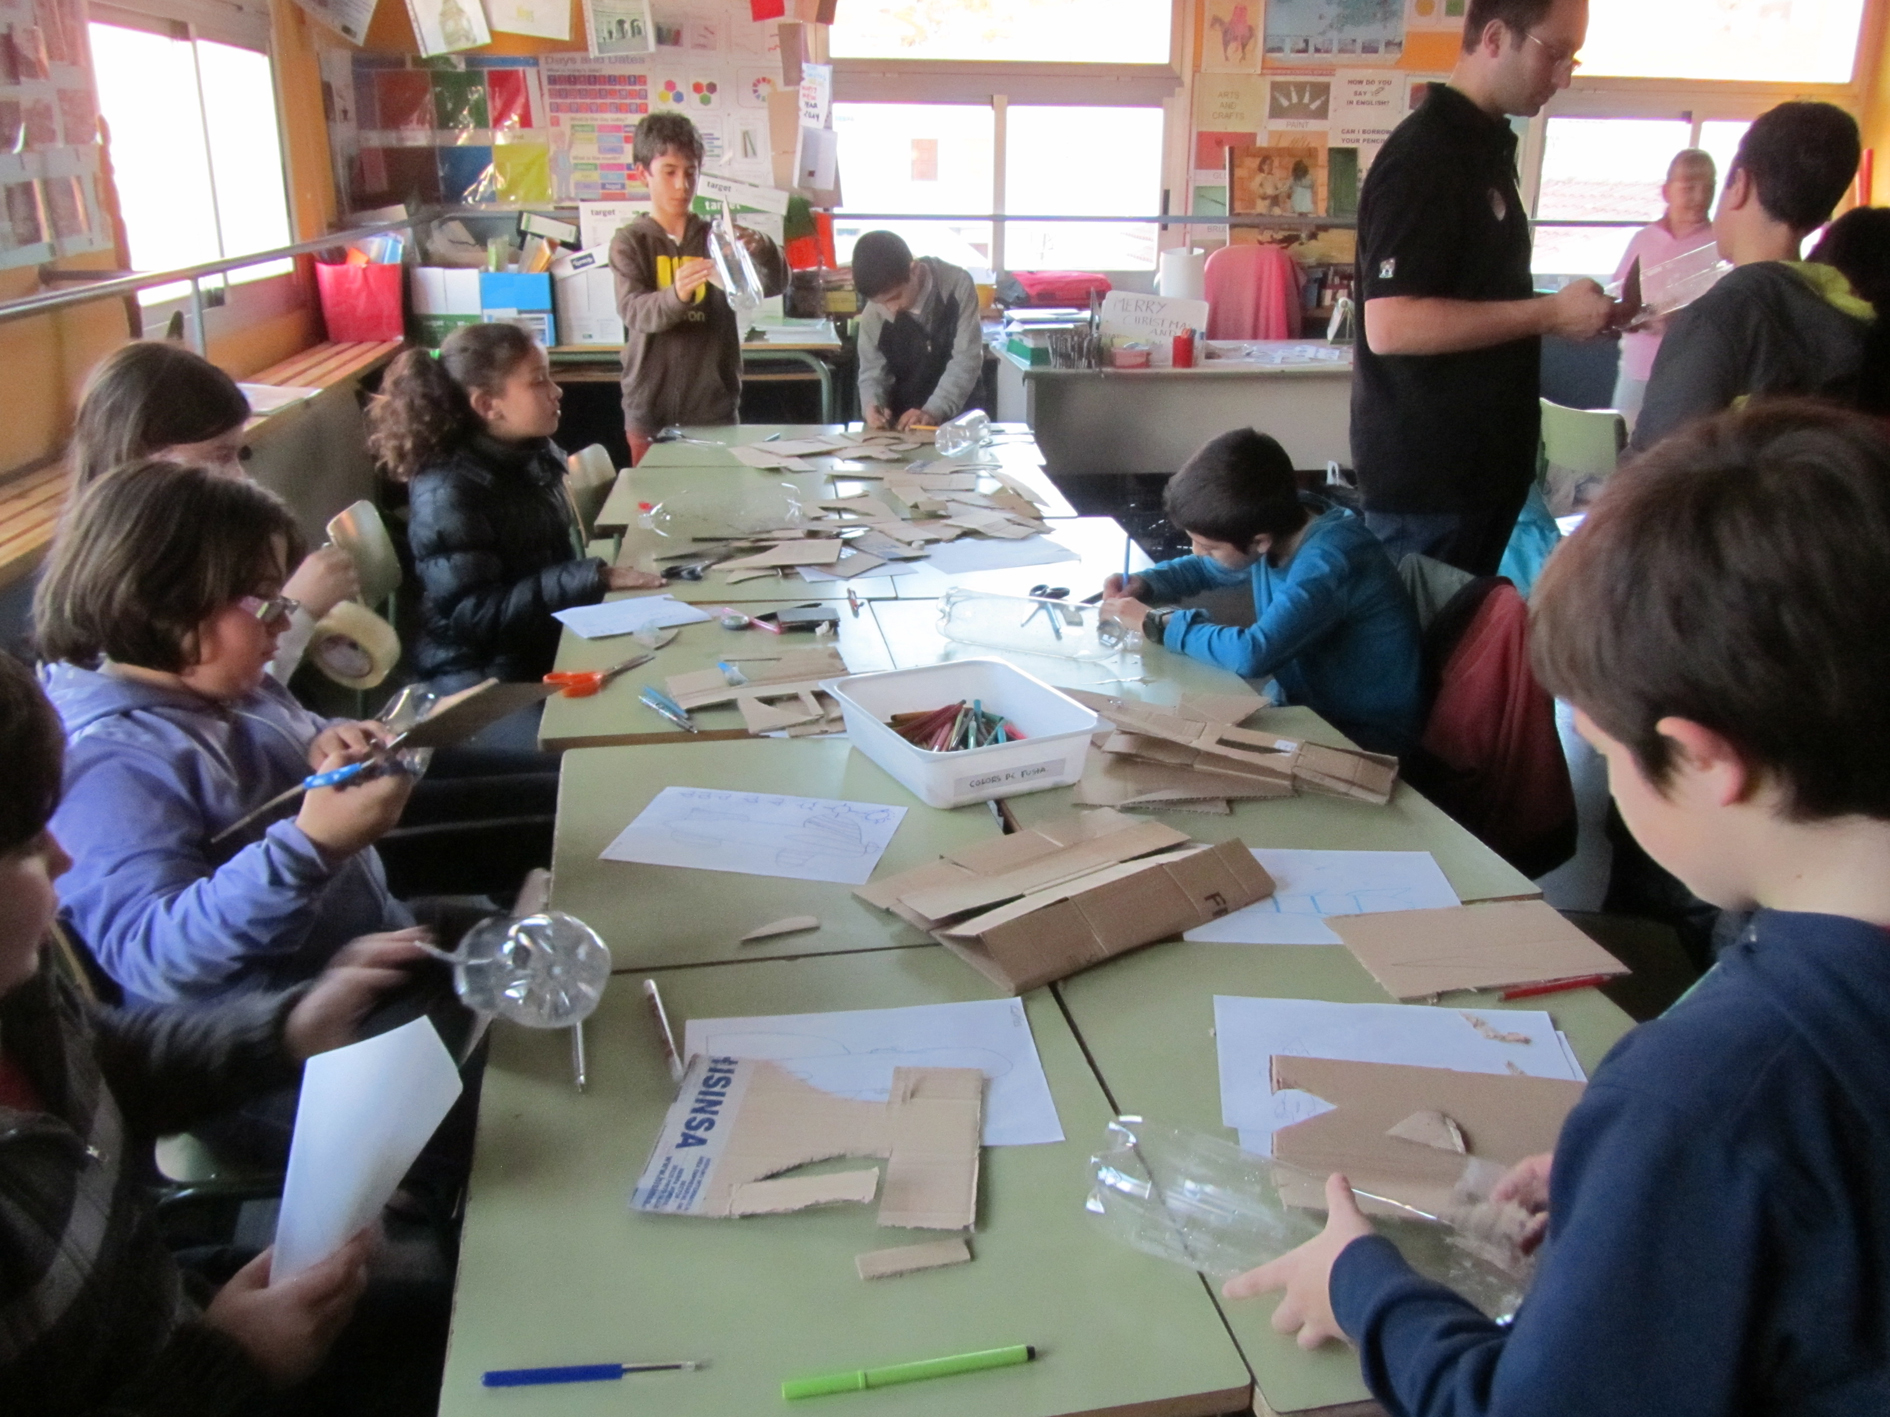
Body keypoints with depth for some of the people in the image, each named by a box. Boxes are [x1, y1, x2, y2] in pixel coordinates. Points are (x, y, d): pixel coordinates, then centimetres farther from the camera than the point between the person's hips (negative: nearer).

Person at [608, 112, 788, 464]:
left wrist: (762, 250, -28)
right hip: (650, 411, -1)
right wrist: (676, 295, -35)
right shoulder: (630, 242, 3)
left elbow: (775, 285, -6)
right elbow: (635, 311, -14)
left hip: (715, 409, 1)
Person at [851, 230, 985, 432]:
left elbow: (967, 358, -16)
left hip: (961, 416, -2)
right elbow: (872, 370, 2)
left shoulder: (956, 285, -15)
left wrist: (934, 410, -27)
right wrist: (872, 404, -20)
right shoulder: (873, 314, -9)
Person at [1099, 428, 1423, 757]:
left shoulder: (1330, 559, -30)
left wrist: (1155, 624, -26)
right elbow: (1203, 569, 17)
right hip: (1307, 704, 7)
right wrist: (1141, 584, -3)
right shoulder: (1273, 526, -4)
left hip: (1366, 739, -7)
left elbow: (1252, 655, -41)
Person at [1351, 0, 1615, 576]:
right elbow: (1390, 325, -25)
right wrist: (1550, 313, -20)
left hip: (1481, 462, 9)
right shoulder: (1423, 155, -15)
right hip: (1425, 475, -9)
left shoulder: (1486, 148, 16)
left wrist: (1577, 312, 12)